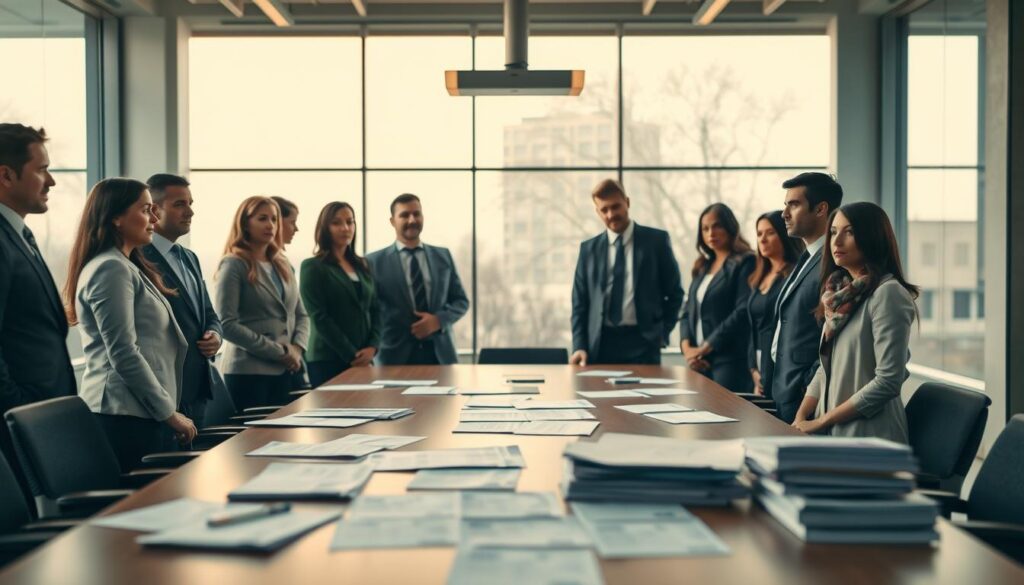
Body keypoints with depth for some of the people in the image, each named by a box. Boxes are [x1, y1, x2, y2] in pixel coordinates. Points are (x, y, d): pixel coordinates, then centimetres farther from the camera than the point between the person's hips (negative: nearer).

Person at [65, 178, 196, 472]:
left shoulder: (125, 266, 19)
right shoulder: (111, 269, -12)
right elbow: (123, 354, -18)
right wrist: (168, 411, -13)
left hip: (131, 410, 10)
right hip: (125, 414, -10)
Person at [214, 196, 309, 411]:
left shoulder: (283, 266, 14)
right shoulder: (234, 266, -7)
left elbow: (301, 315, 17)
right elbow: (227, 325, -16)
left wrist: (297, 348, -4)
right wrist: (279, 352, -15)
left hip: (286, 372, 6)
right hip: (249, 373, -6)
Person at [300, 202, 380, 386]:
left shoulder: (362, 266, 15)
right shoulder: (312, 267, -3)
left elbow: (375, 310, 12)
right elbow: (319, 318, -10)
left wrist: (372, 347, -5)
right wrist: (351, 356, -14)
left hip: (363, 360, 5)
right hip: (327, 360, -5)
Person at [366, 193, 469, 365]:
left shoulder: (443, 256, 12)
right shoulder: (375, 261, 2)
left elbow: (461, 301, 13)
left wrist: (439, 320, -6)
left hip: (440, 354, 3)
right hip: (395, 356, -3)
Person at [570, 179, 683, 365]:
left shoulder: (656, 240, 5)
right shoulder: (589, 248, 10)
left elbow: (675, 292, 10)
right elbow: (580, 302, 9)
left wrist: (662, 333, 1)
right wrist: (580, 347, -3)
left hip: (642, 341, -2)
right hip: (600, 343, 2)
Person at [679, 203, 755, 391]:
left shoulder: (744, 263, -3)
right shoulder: (702, 267, 18)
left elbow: (743, 312, -13)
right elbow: (688, 311, 16)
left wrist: (704, 348, -11)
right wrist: (686, 347, -3)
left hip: (730, 361, -6)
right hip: (699, 363, 6)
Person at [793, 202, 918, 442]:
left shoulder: (887, 294, -11)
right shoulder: (842, 293, 13)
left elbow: (887, 382, -16)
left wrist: (819, 422, -13)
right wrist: (800, 419, 2)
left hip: (868, 436, -7)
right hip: (830, 432, 7)